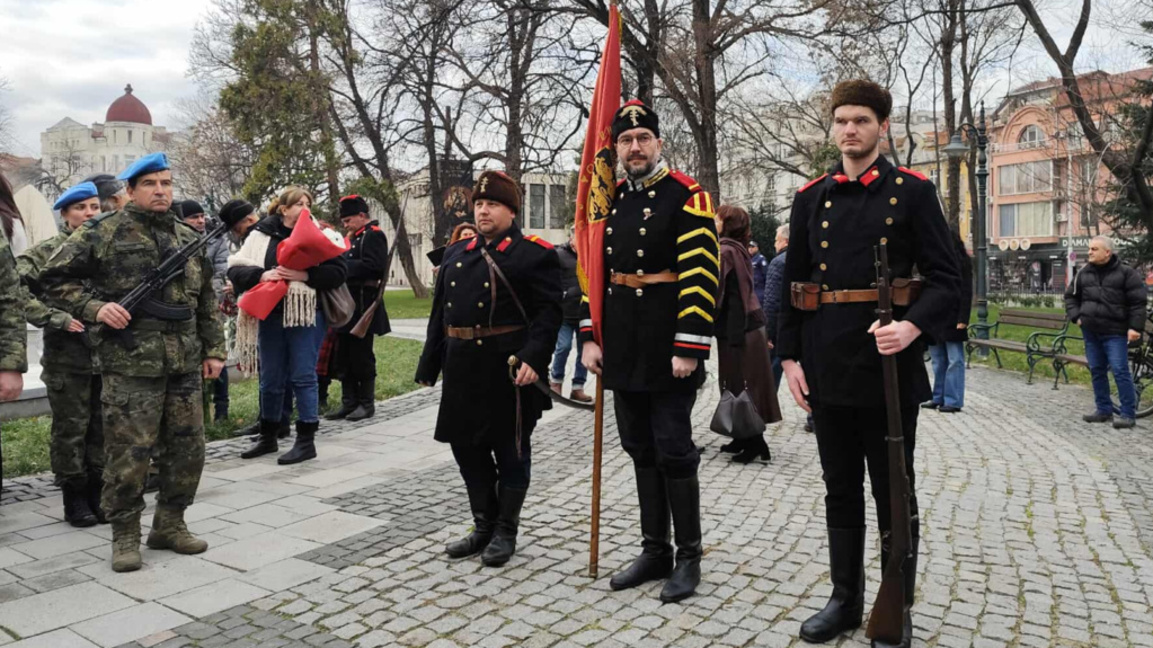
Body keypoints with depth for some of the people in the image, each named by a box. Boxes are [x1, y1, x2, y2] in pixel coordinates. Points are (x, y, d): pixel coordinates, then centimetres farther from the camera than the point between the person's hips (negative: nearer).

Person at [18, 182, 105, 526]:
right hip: (66, 358, -3)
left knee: (103, 429, 10)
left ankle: (96, 493, 23)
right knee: (70, 430, 5)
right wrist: (58, 319, -16)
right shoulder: (46, 252, -2)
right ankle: (74, 498, 17)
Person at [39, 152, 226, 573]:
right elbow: (54, 278, 1)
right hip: (131, 364, -5)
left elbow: (207, 299, 18)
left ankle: (169, 524, 25)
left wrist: (213, 349, 14)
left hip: (185, 364, 5)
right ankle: (125, 535, 16)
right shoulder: (104, 232, -2)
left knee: (187, 448, 9)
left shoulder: (189, 238, 13)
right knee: (128, 453, 0)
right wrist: (95, 307, -13)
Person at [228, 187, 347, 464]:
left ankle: (307, 441, 8)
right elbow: (235, 269, 1)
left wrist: (305, 275, -20)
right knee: (270, 379, 13)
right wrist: (262, 274, -16)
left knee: (303, 377, 0)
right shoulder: (262, 235, 6)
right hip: (270, 316, 3)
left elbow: (338, 273, -7)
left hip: (306, 316, -3)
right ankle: (268, 437, 28)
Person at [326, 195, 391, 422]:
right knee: (344, 357, 11)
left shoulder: (374, 235, -9)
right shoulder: (356, 236, 19)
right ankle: (349, 403, 18)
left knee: (362, 356, -1)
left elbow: (372, 266, -22)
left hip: (362, 307, -9)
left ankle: (367, 404, 10)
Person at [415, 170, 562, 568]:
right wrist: (429, 364, 13)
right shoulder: (457, 253, 15)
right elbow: (440, 312, 16)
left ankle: (505, 532, 21)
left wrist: (533, 358, -23)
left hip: (509, 370, -6)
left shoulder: (535, 253, -4)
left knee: (511, 452, 5)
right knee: (467, 447, 13)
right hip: (463, 370, 7)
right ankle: (484, 527, 30)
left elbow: (548, 312, -11)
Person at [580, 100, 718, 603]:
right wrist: (589, 337, 5)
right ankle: (654, 551, 25)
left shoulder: (687, 196, -7)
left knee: (674, 451, 0)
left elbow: (701, 277, -14)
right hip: (623, 348, 6)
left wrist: (689, 348, -19)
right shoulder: (609, 201, 11)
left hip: (667, 346, -6)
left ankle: (689, 557, 16)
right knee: (641, 450, 13)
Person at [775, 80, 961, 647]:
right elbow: (793, 282, 10)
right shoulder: (811, 198, 10)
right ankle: (845, 599, 29)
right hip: (827, 370, 4)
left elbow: (945, 278, -4)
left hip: (888, 366, -3)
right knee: (841, 490, 14)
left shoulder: (913, 192, 0)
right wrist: (789, 356, 4)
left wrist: (913, 326, -22)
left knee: (893, 493, 7)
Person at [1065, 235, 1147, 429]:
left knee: (1120, 371, -8)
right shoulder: (1084, 273, 8)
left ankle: (1128, 414, -1)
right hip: (1090, 332, 5)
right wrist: (1076, 316, 6)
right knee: (1097, 371, 10)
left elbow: (1138, 302, -7)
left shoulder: (1126, 273, -5)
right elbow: (1070, 296, 19)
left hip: (1115, 332, -5)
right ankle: (1104, 410, 20)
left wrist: (1135, 327, -13)